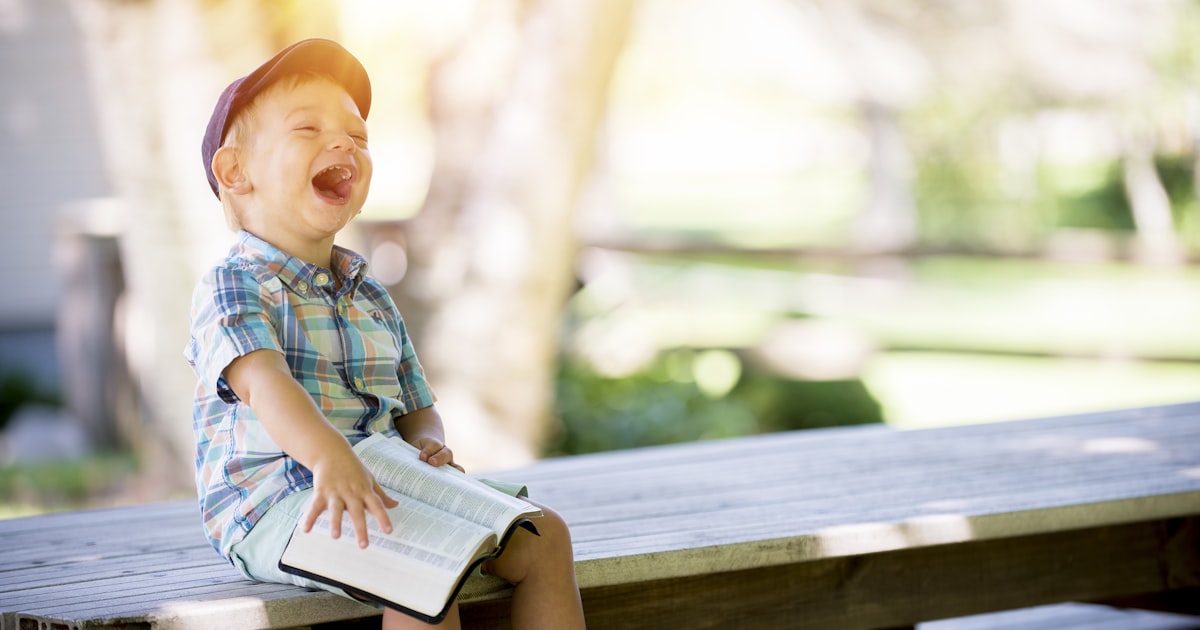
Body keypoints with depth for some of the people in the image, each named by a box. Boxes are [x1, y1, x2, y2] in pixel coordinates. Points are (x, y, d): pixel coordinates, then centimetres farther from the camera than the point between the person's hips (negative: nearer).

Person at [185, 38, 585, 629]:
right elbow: (262, 379, -26)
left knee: (542, 534, -3)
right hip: (272, 506, -8)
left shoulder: (371, 298, 19)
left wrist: (427, 443, -4)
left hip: (382, 490, 8)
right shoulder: (232, 286, -6)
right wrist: (330, 456, -45)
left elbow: (416, 408, 24)